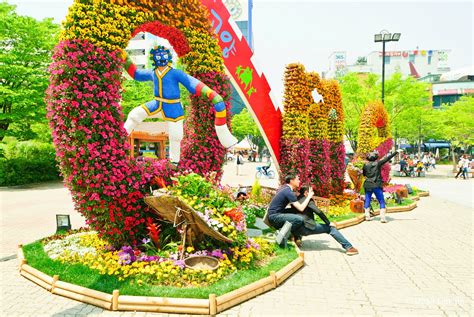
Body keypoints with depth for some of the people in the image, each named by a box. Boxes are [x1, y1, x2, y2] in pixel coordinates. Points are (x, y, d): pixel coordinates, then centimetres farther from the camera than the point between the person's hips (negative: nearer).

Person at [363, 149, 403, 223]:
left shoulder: (365, 165, 2)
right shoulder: (378, 163, -6)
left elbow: (363, 174, 16)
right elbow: (388, 158, -3)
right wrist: (396, 152, 2)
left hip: (368, 185, 3)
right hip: (377, 186, -3)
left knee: (367, 200, 13)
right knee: (381, 202, 4)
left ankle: (367, 216, 11)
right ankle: (382, 217, -3)